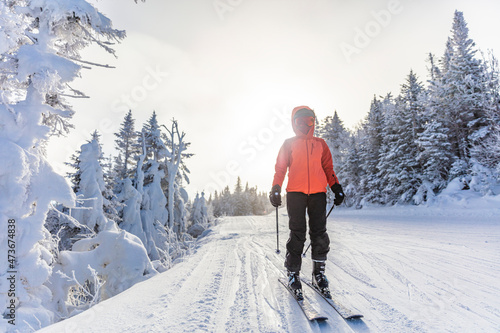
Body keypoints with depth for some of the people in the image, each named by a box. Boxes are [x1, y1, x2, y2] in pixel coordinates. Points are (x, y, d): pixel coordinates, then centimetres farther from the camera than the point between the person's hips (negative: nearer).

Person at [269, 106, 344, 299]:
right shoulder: (289, 144, 13)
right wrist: (275, 190, -3)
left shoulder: (321, 144, 19)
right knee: (297, 233, -5)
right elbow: (280, 169, 8)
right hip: (295, 192, -2)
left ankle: (319, 273, 11)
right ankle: (293, 274, 5)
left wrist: (336, 188, 7)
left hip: (318, 193, 2)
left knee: (319, 233, 0)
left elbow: (328, 169, 18)